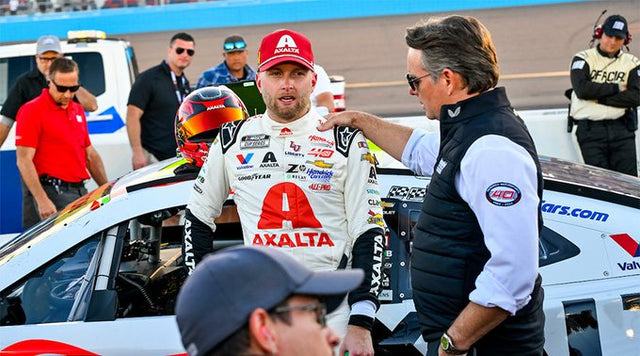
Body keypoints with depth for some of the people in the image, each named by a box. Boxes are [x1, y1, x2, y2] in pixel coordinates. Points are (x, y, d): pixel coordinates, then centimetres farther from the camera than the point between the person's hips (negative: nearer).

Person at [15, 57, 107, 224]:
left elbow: (91, 154, 24)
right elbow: (24, 161, -12)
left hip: (81, 190, 7)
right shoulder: (32, 111, -5)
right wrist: (42, 201, -19)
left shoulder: (78, 110, 19)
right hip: (54, 193, -7)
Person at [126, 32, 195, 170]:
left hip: (178, 158, 7)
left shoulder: (185, 83, 18)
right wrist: (137, 153, -19)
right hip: (152, 158, -7)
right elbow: (132, 117, -12)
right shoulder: (148, 78, -5)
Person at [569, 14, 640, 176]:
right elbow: (582, 89, -13)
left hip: (622, 129, 2)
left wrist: (599, 96, -9)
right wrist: (616, 88, -5)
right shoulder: (584, 59, 5)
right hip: (590, 131, -2)